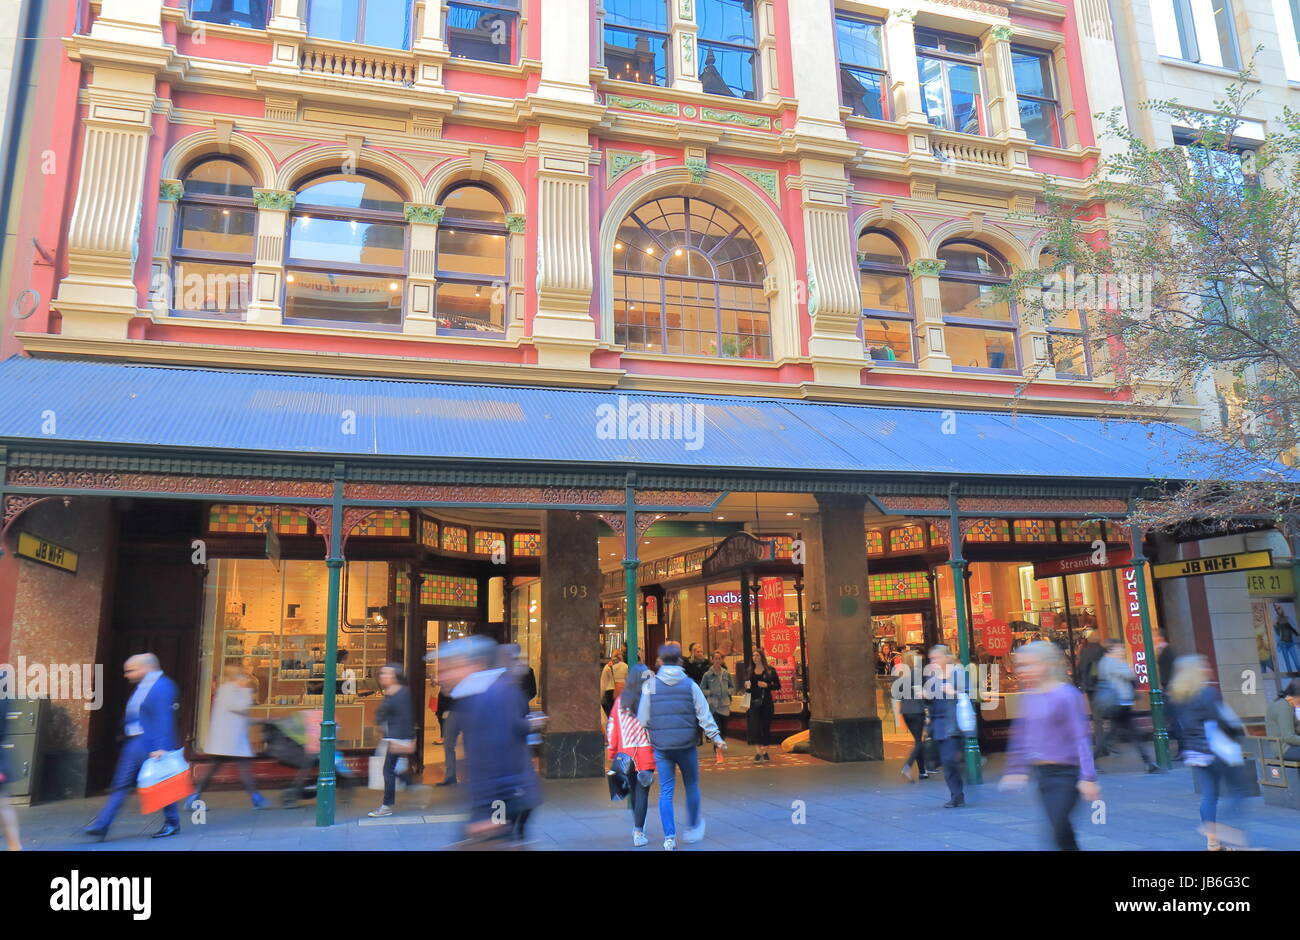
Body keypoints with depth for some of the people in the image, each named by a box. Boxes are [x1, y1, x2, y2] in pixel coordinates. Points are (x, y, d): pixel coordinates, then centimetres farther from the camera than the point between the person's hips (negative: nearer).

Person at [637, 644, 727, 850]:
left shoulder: (650, 685, -2)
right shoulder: (690, 685, -2)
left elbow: (643, 719, 0)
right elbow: (704, 715, -1)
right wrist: (716, 737, 7)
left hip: (661, 747, 0)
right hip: (686, 745, 0)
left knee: (666, 791, 5)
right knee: (691, 787, 16)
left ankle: (669, 837, 3)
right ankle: (693, 828, 27)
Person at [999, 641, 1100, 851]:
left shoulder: (1066, 695, -13)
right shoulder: (1030, 698, 9)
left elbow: (1081, 737, -15)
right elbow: (1021, 736, 17)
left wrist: (1088, 777, -18)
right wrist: (1016, 770, 19)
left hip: (1065, 773, -7)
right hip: (1041, 773, 7)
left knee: (1058, 830, -13)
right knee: (1062, 832, 12)